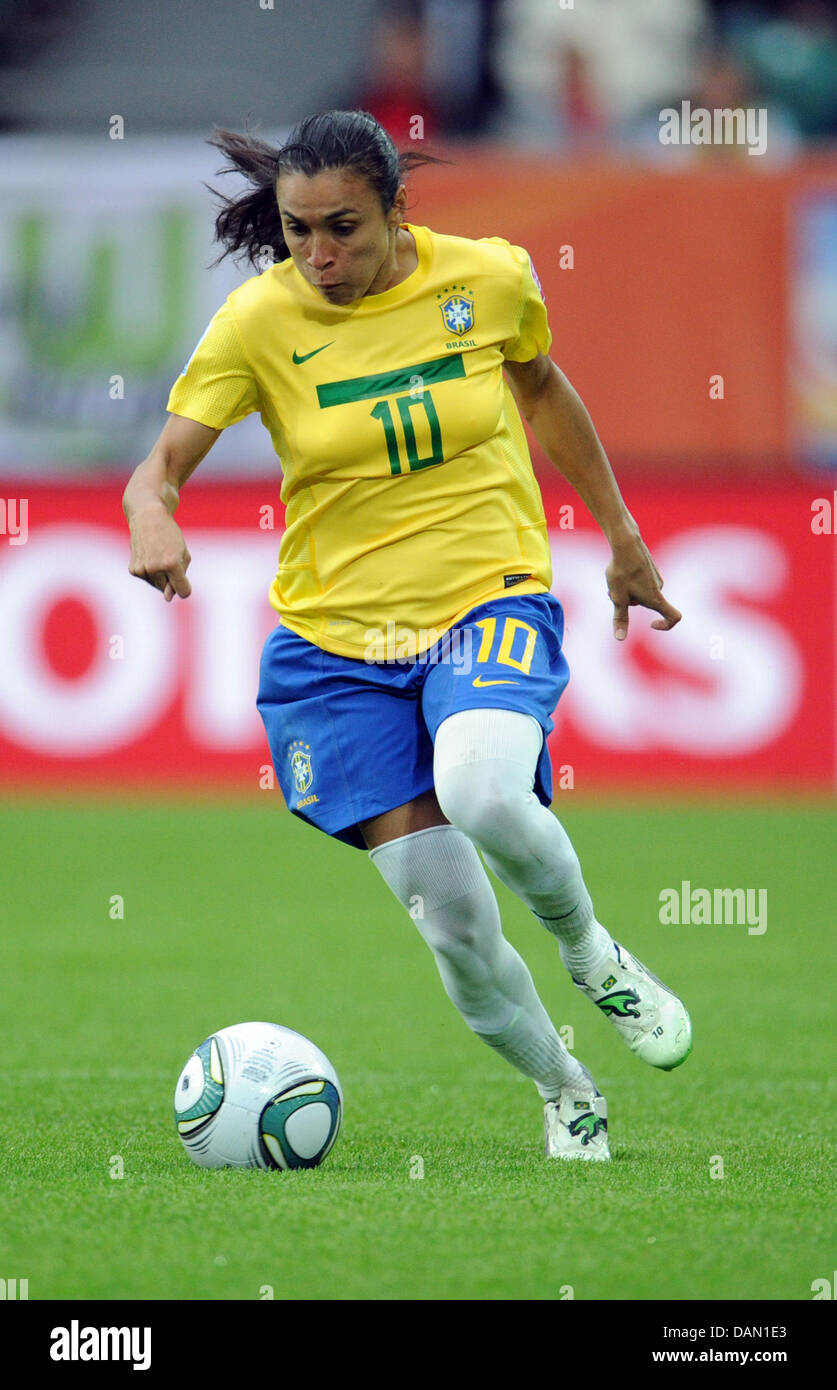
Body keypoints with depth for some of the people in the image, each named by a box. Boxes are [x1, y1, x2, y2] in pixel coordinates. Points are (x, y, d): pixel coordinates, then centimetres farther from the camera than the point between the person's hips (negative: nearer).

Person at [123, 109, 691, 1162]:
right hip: (333, 637, 1)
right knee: (452, 925, -7)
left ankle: (591, 953, -3)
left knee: (482, 792, -34)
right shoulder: (258, 321, -9)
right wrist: (153, 518, -34)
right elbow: (163, 463, -10)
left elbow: (542, 388, 15)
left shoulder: (490, 277, -5)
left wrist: (623, 540, 21)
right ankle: (565, 1096, 20)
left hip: (491, 603, -1)